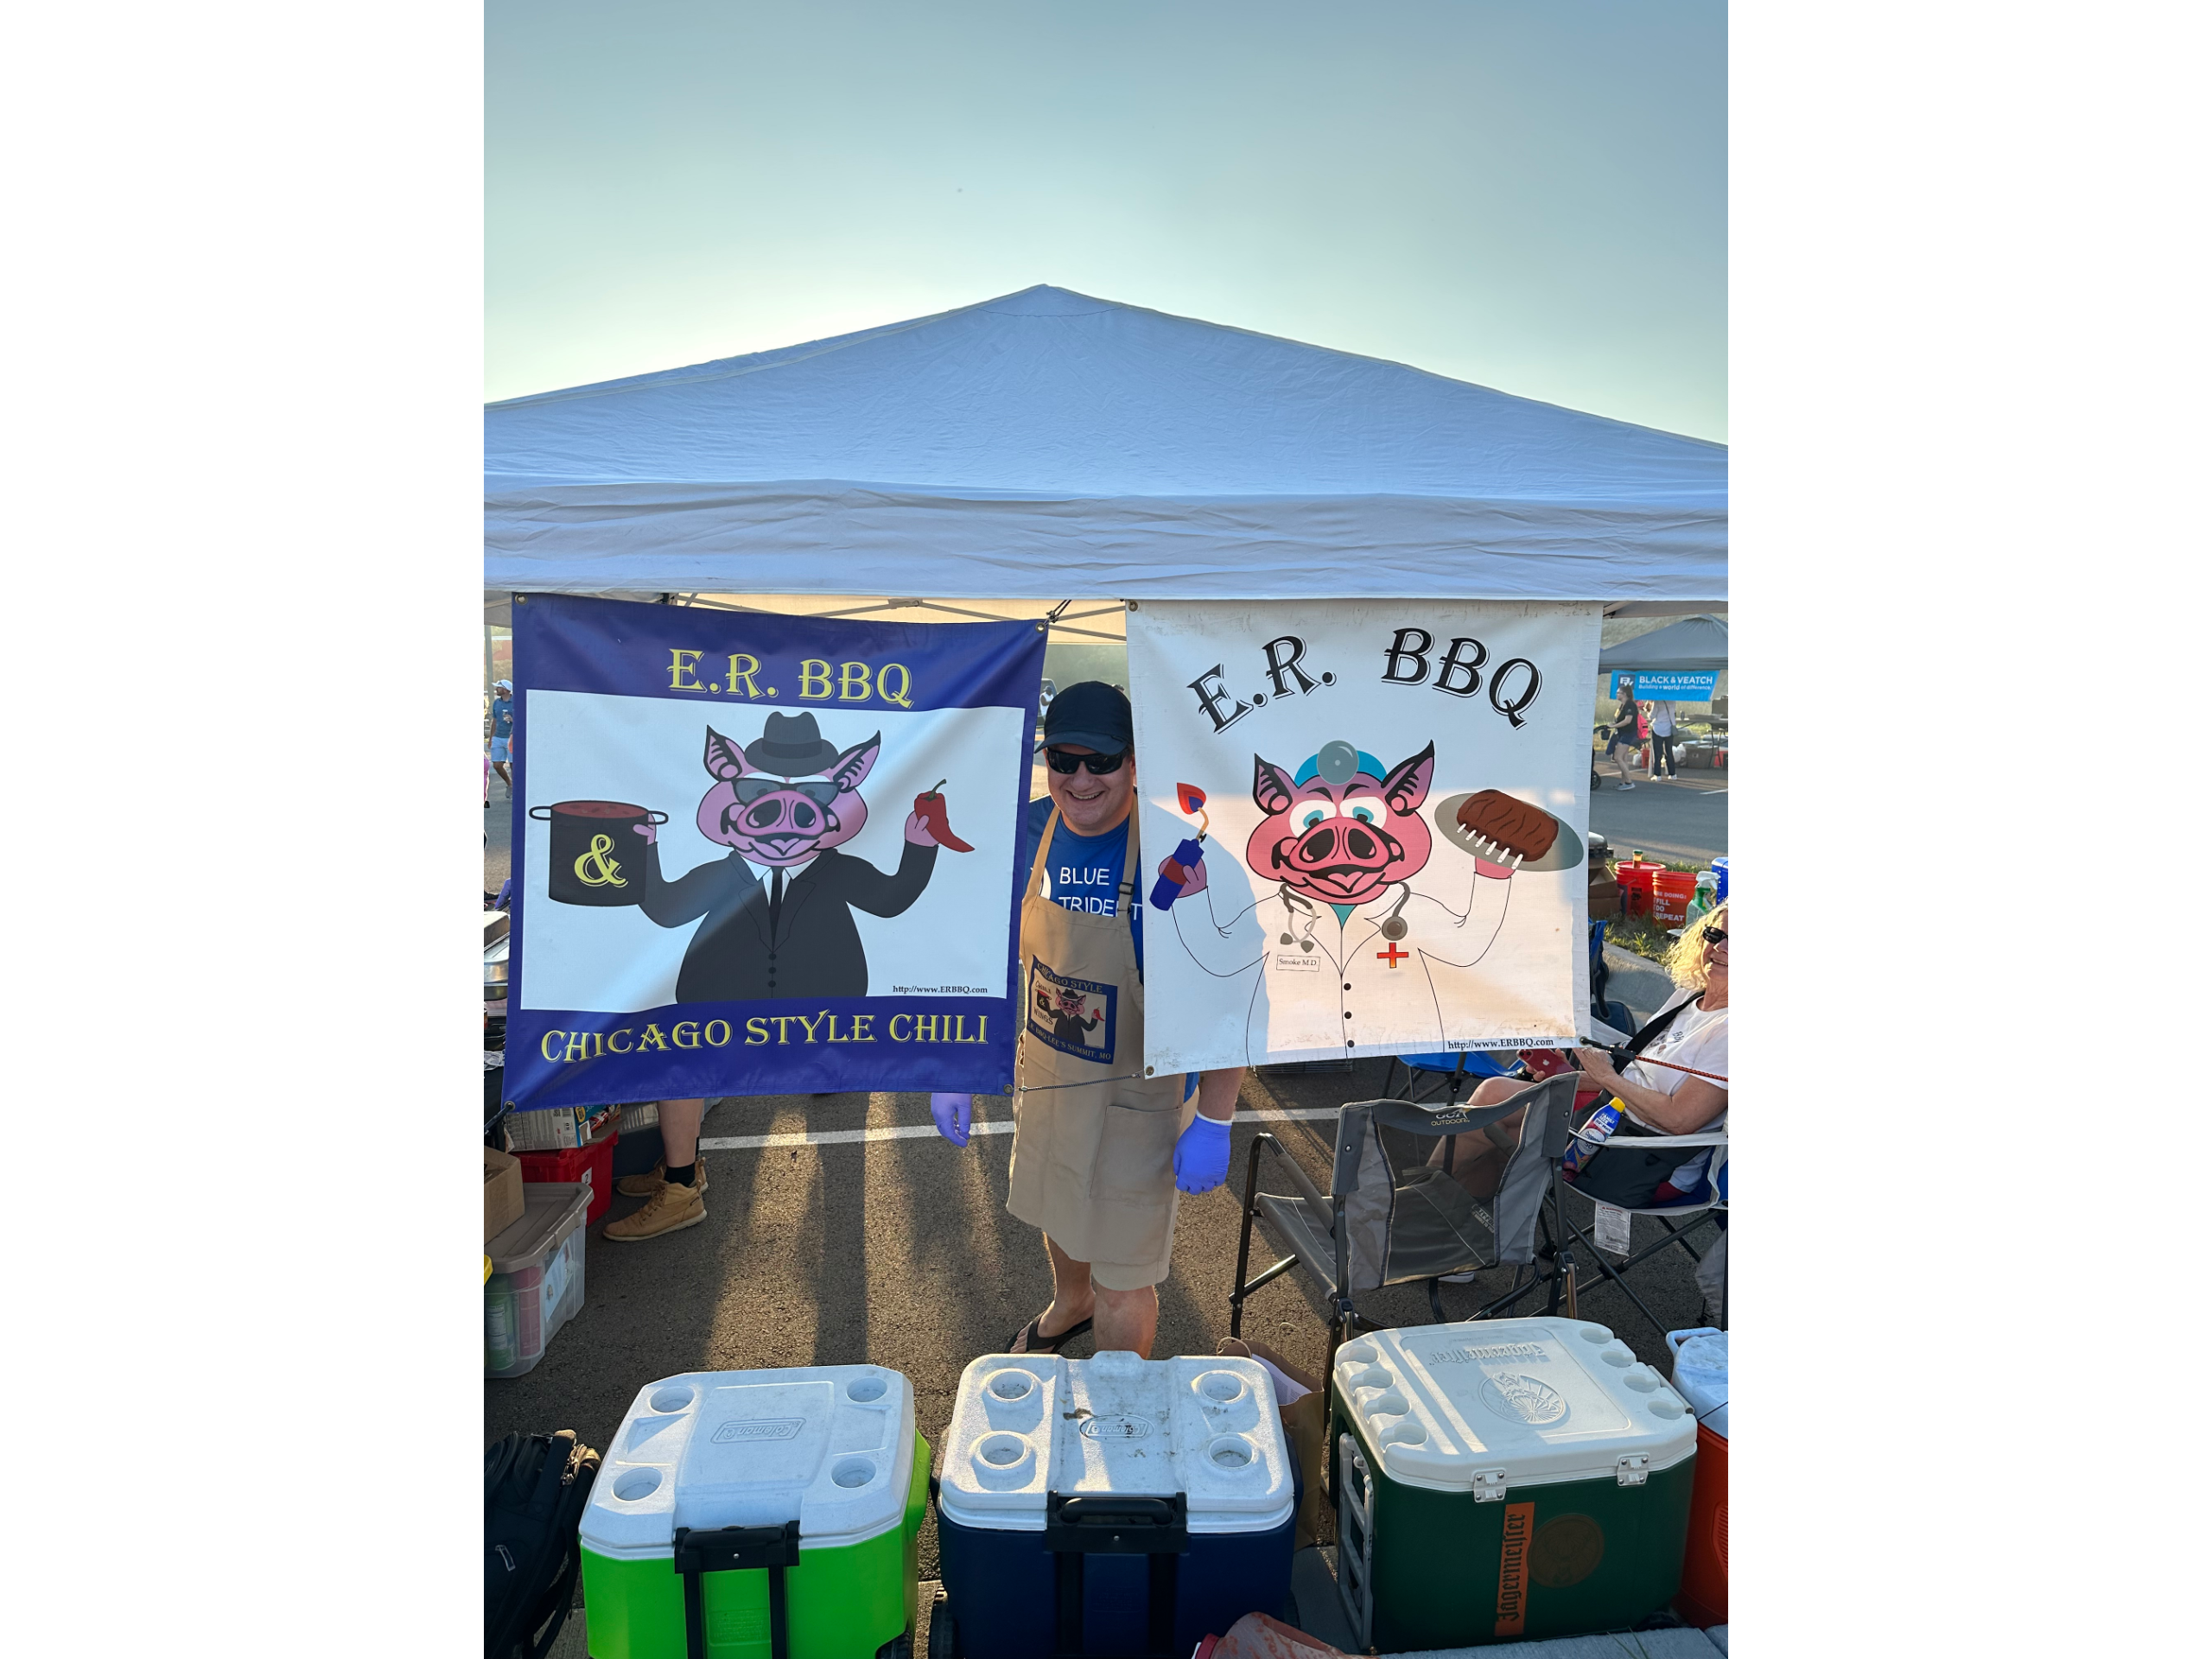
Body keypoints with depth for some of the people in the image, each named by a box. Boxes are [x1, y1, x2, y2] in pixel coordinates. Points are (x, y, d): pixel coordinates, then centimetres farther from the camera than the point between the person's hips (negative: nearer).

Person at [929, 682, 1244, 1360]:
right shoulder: (1030, 832, -9)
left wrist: (1213, 1123, -19)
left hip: (1135, 1099, -5)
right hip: (1043, 1075, 6)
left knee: (1120, 1280, 9)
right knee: (1058, 1211, 31)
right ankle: (1069, 1305, 64)